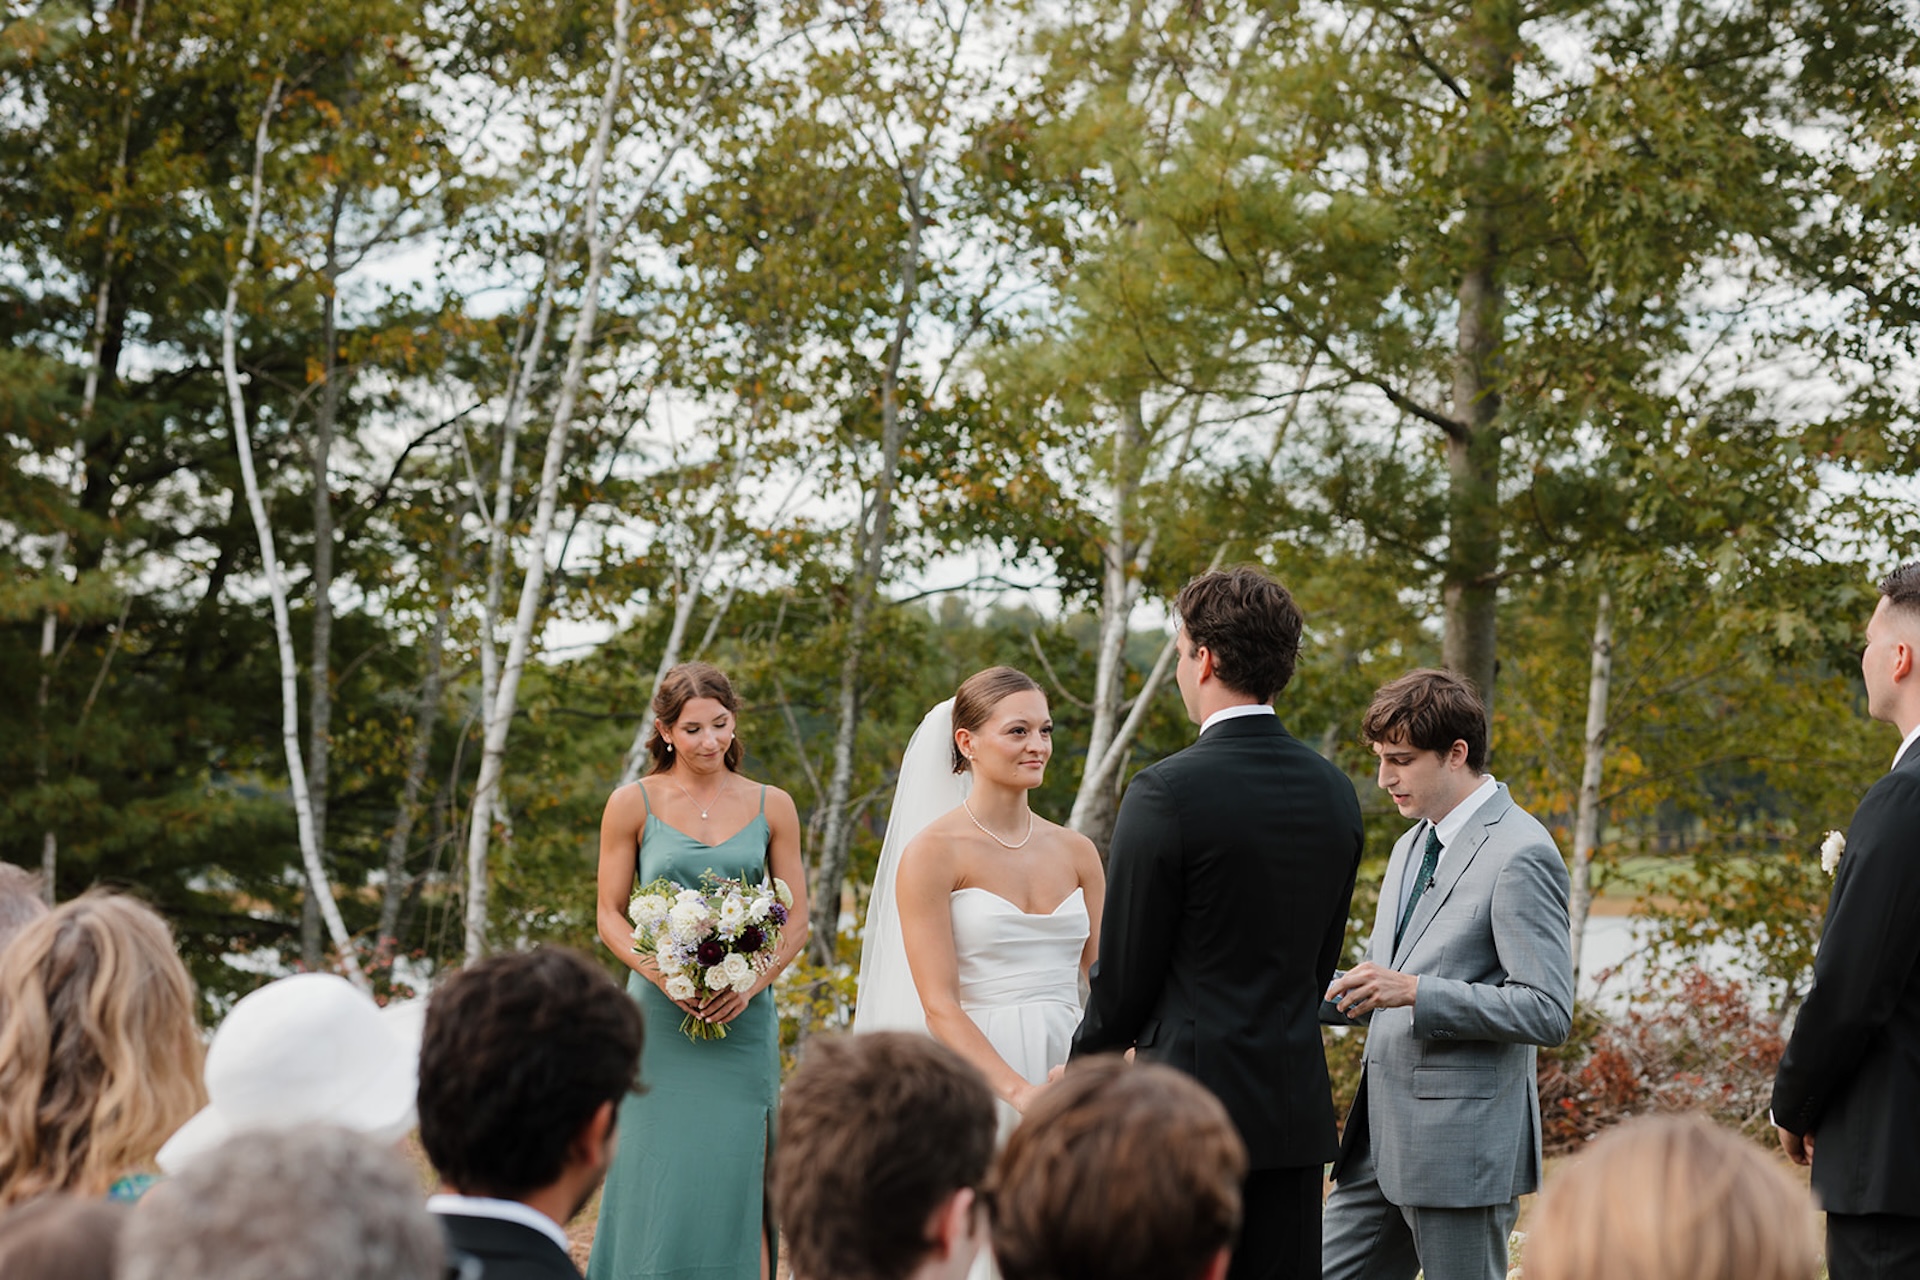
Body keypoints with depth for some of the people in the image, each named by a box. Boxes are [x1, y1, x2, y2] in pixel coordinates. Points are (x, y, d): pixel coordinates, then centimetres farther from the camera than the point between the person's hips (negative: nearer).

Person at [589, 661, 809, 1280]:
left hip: (743, 1021, 1)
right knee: (657, 1181, -1)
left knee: (736, 1182, -2)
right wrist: (663, 975, -12)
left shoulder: (772, 807, 6)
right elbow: (610, 915, 5)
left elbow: (797, 921, 8)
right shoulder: (633, 804, 2)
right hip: (660, 1017, -1)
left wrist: (751, 983, -9)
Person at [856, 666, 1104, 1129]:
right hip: (978, 1080, -4)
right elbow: (938, 1005, -11)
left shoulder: (1077, 852, 10)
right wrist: (1020, 1091, -23)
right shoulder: (931, 852, -5)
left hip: (1068, 1068, 4)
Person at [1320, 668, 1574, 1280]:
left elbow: (1548, 1012, -19)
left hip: (1462, 1147, -9)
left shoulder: (1520, 854, -13)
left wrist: (1413, 992, -24)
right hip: (1382, 1138, 9)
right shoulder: (1412, 846, 17)